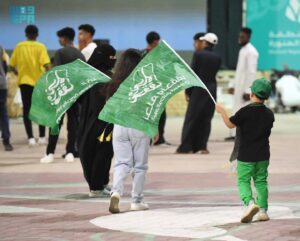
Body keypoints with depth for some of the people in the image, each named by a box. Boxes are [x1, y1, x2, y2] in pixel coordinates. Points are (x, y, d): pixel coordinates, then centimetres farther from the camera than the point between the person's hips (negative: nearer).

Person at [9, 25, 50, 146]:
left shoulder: (19, 47, 1)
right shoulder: (40, 47, -6)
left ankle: (31, 138, -4)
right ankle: (42, 137, 14)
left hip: (24, 81, 1)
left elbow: (11, 66, 3)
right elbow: (46, 65, -17)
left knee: (27, 110, 5)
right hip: (39, 81, -1)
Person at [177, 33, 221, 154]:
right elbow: (214, 72, 8)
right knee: (206, 118, 10)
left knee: (191, 118, 3)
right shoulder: (217, 58, 2)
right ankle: (202, 146, 6)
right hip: (212, 88, 4)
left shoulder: (198, 55, -10)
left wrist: (188, 91, -2)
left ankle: (186, 147, 1)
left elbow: (192, 73, -8)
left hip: (198, 89, -4)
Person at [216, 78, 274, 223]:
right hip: (263, 155, 4)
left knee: (243, 181, 1)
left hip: (246, 155, -4)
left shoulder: (245, 111, -15)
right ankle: (263, 210, 10)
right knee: (261, 181, 12)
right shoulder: (269, 114, 1)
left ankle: (249, 202, -22)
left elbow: (230, 124, -7)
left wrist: (222, 112, 7)